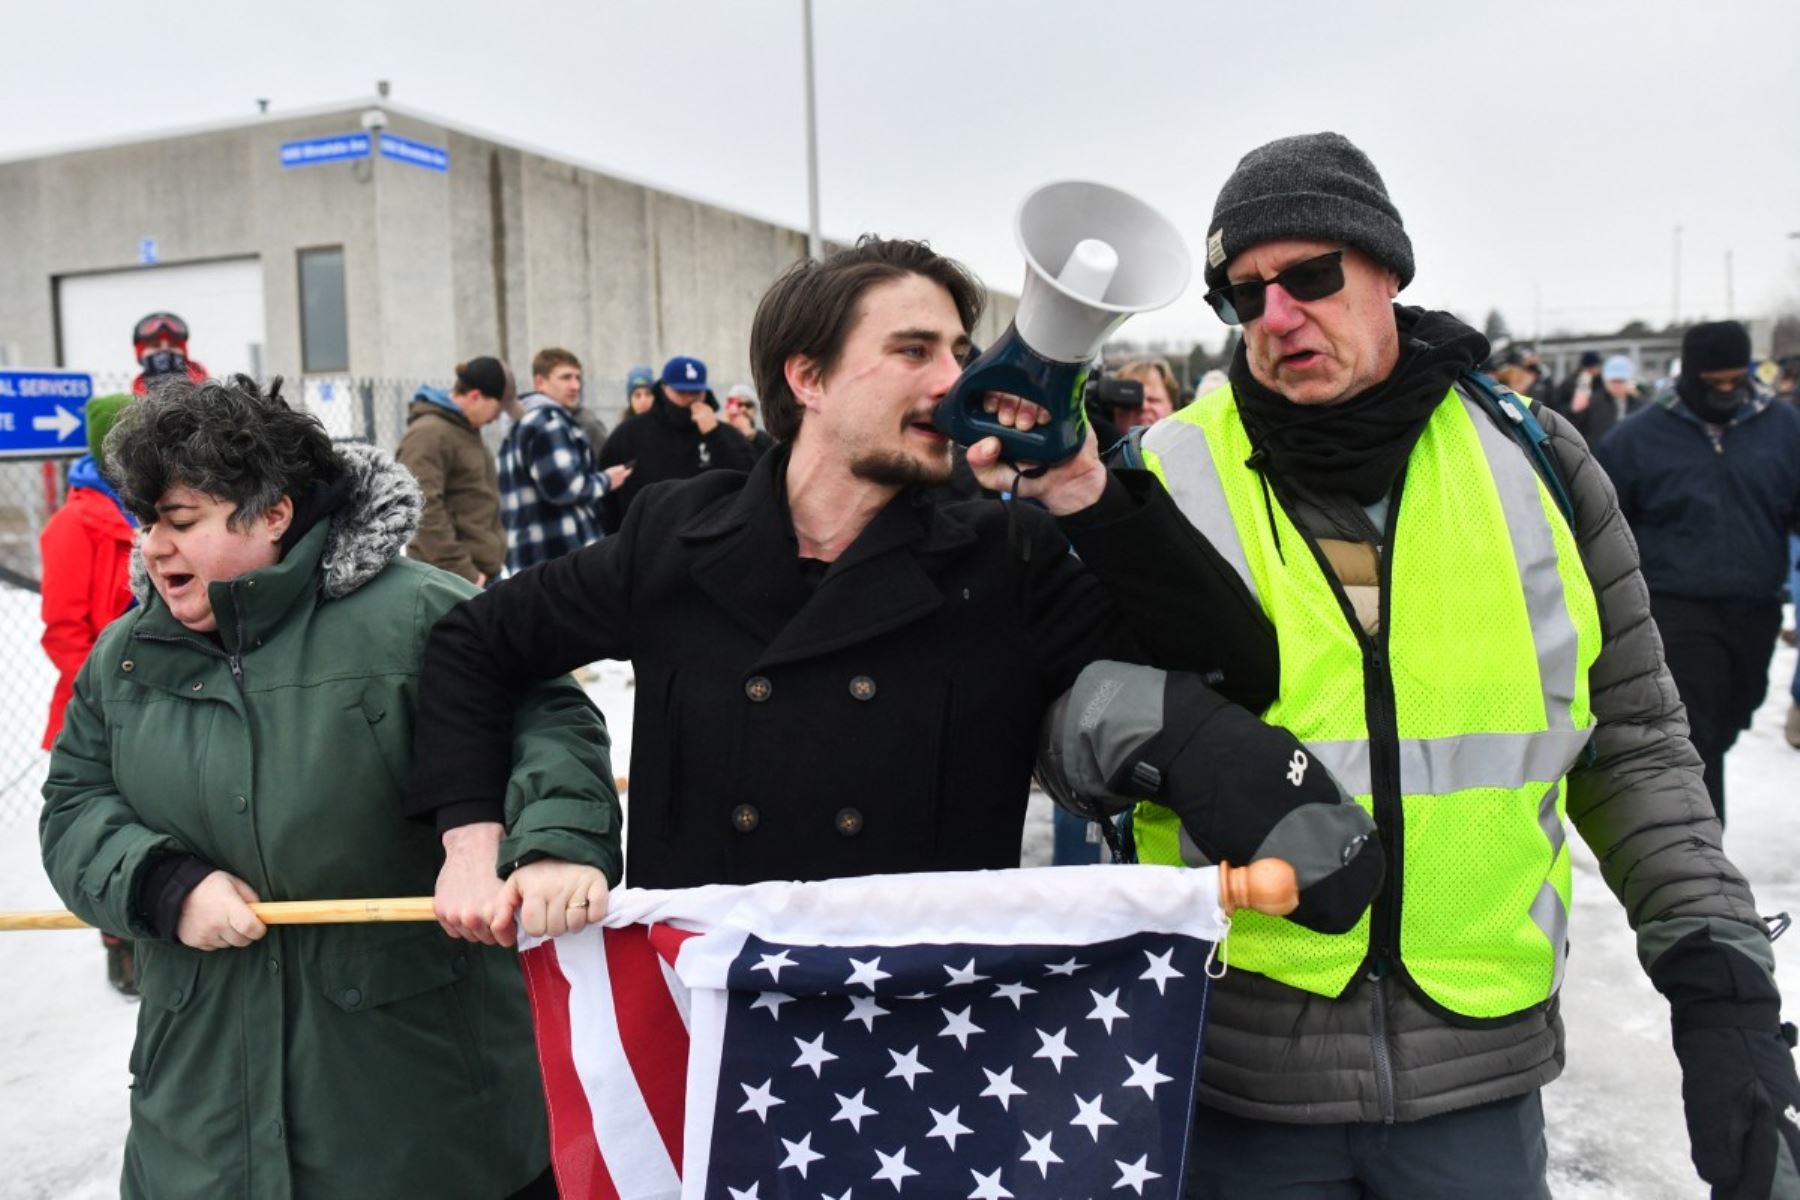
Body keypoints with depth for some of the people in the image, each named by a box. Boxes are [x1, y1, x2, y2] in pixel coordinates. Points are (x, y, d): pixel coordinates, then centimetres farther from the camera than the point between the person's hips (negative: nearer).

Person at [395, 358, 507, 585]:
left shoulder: (467, 432, 17)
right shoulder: (428, 434, -14)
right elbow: (424, 510, -21)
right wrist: (461, 571, -22)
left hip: (482, 572, 10)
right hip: (449, 578, -10)